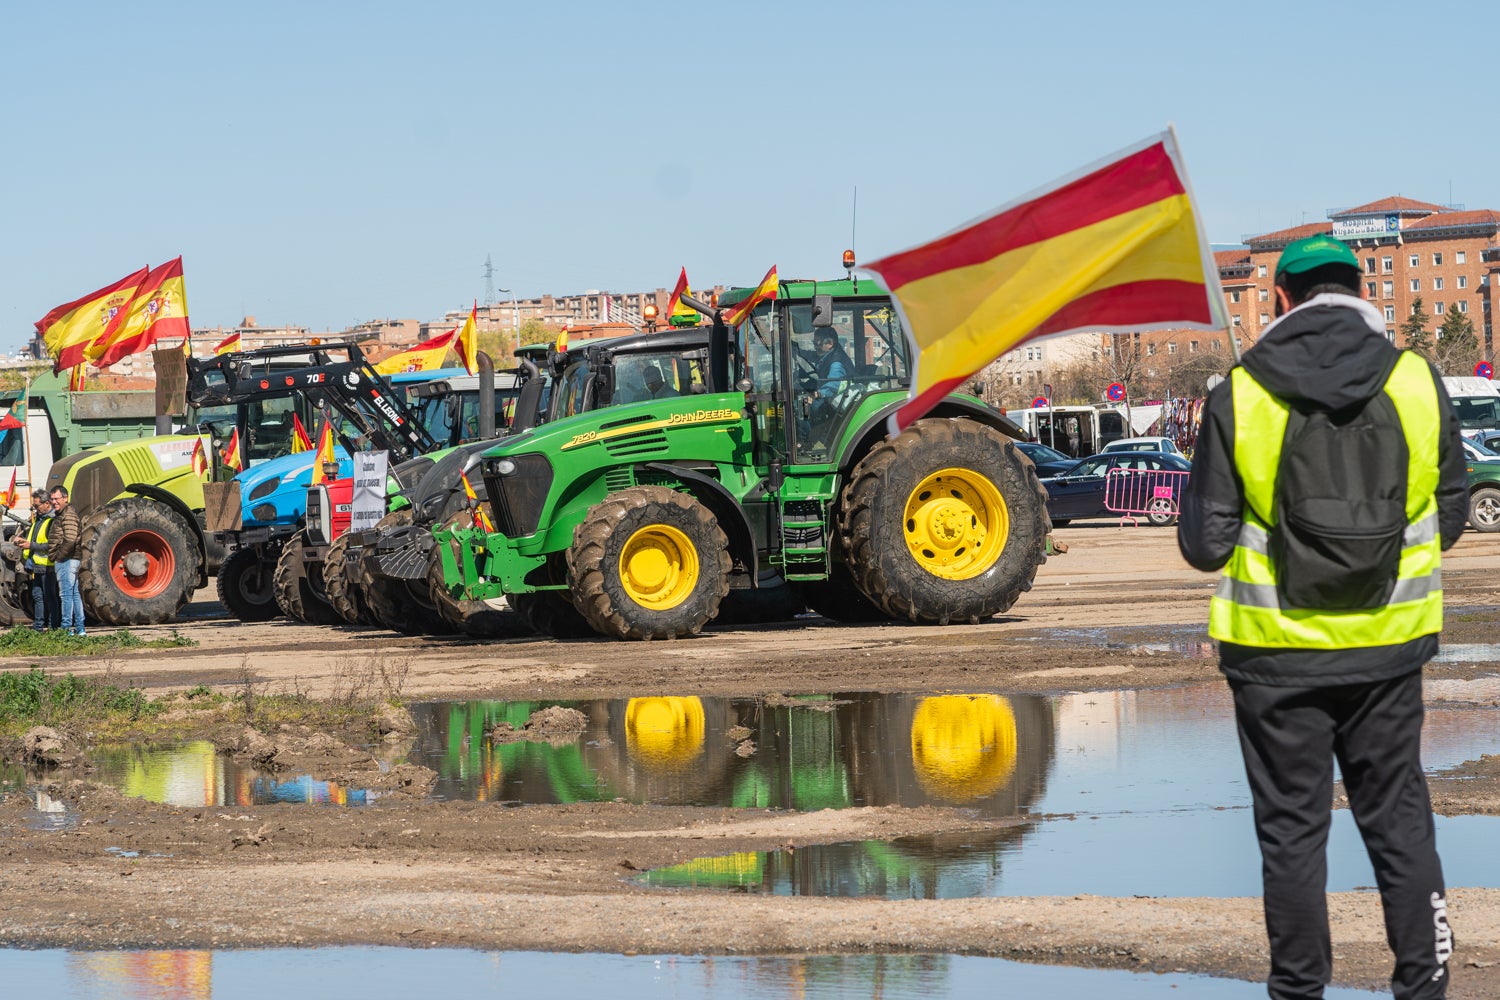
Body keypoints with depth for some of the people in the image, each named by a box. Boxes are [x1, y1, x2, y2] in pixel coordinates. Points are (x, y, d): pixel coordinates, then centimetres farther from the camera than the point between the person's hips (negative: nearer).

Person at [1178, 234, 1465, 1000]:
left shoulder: (1239, 397, -9)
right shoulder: (1418, 383, -3)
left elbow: (1203, 545, -8)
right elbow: (1449, 518, 5)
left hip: (1278, 650, -2)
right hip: (1387, 648, 2)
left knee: (1291, 827, 8)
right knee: (1398, 816, 14)